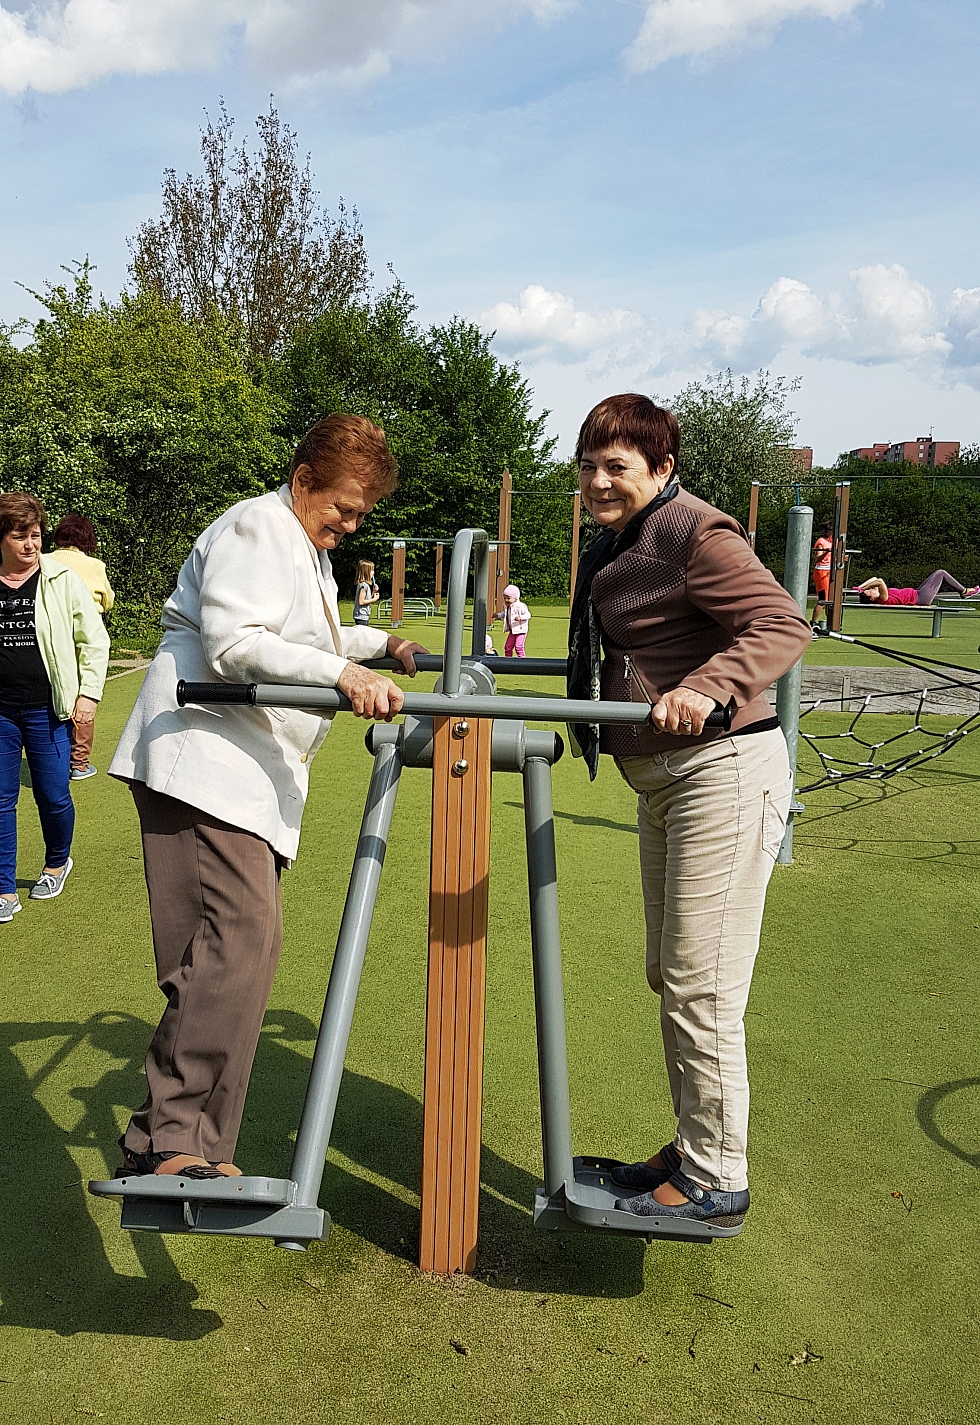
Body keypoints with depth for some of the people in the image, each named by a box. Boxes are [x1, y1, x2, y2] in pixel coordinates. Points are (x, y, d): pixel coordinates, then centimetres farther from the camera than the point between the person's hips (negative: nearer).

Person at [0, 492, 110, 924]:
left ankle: (57, 862, 35)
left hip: (47, 710, -2)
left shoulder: (62, 581, -2)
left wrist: (88, 694, -4)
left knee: (53, 796, 6)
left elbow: (94, 641, 2)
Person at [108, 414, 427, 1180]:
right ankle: (169, 1139, -17)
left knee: (243, 945, 5)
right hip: (203, 760, -10)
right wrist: (343, 672, -28)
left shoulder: (312, 550, 27)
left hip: (253, 776, 10)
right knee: (241, 935, -22)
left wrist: (380, 643, 37)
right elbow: (234, 643, -21)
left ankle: (189, 1147, 11)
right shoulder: (256, 528, -6)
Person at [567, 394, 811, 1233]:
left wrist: (709, 687, -39)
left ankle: (716, 1185, 11)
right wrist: (595, 696, 42)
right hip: (664, 778, 11)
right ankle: (696, 1148, 33)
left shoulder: (695, 533, -13)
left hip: (723, 770, -10)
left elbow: (783, 625, -25)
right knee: (669, 975, 17)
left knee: (702, 985, -5)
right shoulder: (617, 547, 15)